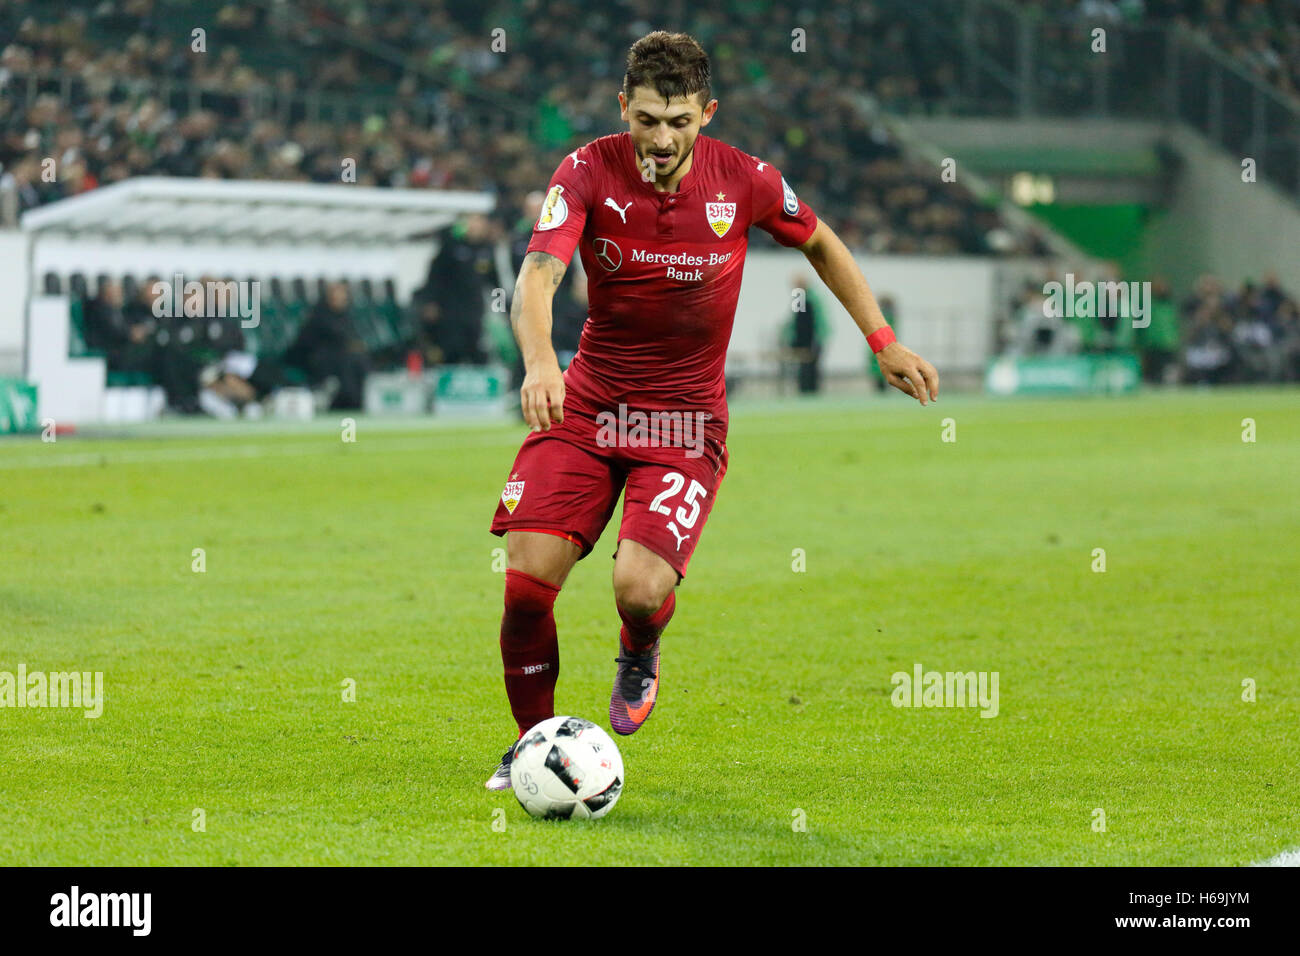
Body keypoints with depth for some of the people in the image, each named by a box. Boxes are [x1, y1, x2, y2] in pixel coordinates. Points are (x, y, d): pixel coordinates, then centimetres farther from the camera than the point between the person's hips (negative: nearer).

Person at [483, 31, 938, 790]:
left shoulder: (743, 181, -9)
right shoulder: (589, 172, -11)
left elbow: (820, 244, 12)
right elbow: (538, 277, -26)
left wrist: (883, 341, 9)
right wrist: (540, 361, -45)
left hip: (684, 420, -1)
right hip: (587, 406, 1)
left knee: (639, 587, -21)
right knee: (528, 578, -13)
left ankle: (640, 656, 19)